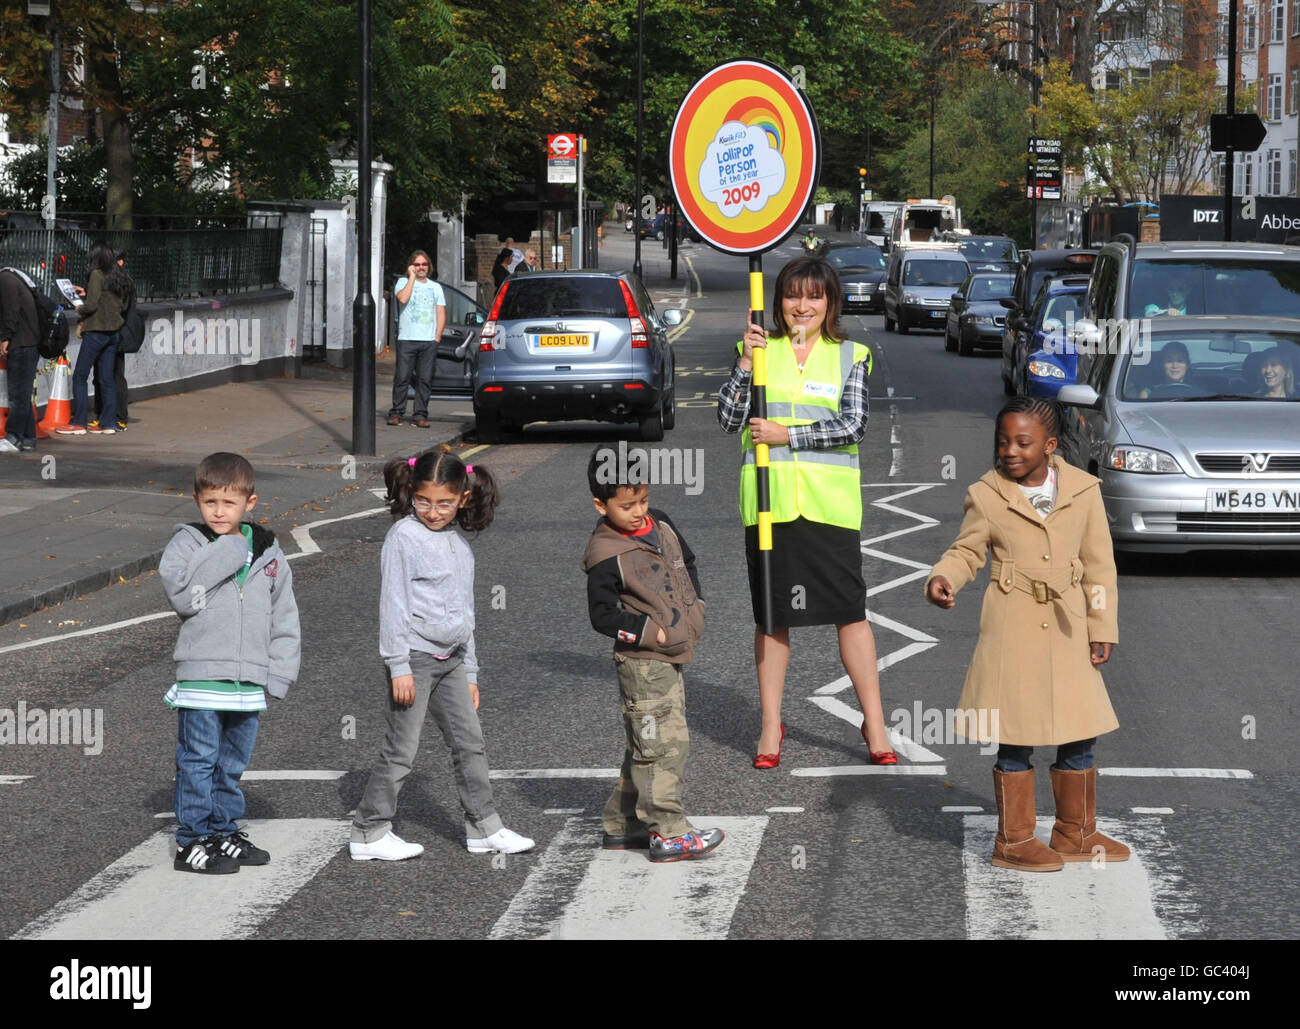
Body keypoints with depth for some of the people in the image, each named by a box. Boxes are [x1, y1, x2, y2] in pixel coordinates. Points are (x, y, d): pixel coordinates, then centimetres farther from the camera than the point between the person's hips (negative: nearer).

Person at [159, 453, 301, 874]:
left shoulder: (268, 554, 9)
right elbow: (183, 594, -21)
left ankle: (224, 831, 28)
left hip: (249, 683, 4)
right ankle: (193, 841, 3)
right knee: (198, 763, -3)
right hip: (201, 678, -4)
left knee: (232, 765, 16)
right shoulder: (188, 544, -3)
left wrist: (279, 674, 3)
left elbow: (285, 619, 12)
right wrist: (228, 552, -18)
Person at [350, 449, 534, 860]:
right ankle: (369, 834, 5)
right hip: (415, 657, -7)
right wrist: (399, 666, -17)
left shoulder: (460, 545, 12)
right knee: (401, 748, -3)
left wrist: (470, 672, 19)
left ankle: (483, 826, 17)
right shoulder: (403, 537, -10)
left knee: (470, 743, 8)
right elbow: (393, 603, -13)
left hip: (450, 659, 7)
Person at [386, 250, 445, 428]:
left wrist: (436, 338, 3)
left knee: (425, 379, -1)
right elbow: (403, 299, -14)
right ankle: (396, 413, 1)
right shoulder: (403, 282, 8)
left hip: (429, 342, 3)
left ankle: (420, 415, 2)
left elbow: (441, 315, 15)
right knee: (402, 378, -6)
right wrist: (412, 277, -6)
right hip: (406, 340, -3)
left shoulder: (435, 287, 18)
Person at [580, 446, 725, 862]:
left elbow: (688, 562, 22)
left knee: (644, 746, 15)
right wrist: (650, 632, -18)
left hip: (671, 657, 8)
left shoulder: (660, 525, 5)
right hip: (641, 663, -8)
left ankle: (622, 826, 24)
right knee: (665, 743, -10)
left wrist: (694, 609, 11)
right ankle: (669, 833, -6)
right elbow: (603, 615, -17)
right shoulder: (606, 556, -18)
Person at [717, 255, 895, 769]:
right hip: (768, 500, 1)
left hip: (830, 503, -1)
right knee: (771, 614, 7)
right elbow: (728, 419, 1)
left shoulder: (850, 356, 5)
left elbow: (854, 425, -6)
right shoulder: (760, 349, 8)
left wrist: (788, 435, -12)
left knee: (850, 609, -2)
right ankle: (771, 726, 16)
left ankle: (874, 725, 6)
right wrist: (745, 362, -10)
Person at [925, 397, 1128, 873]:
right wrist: (942, 579, -20)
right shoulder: (987, 496, -4)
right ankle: (1014, 839, 12)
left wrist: (1102, 628, 4)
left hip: (1066, 629, 3)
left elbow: (1099, 565, 6)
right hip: (1011, 631, -3)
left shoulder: (1083, 490, 1)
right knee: (1015, 739, 0)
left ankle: (1076, 833, 26)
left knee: (1078, 736, 10)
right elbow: (966, 551, 2)